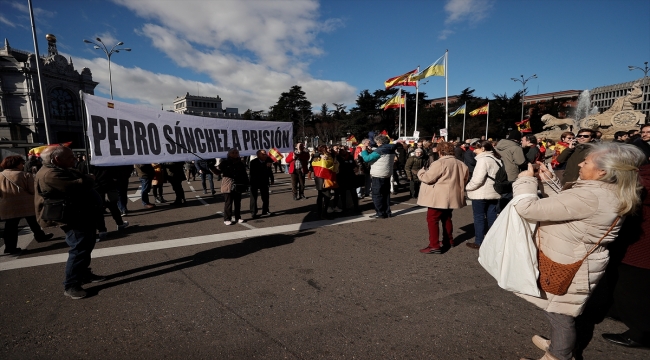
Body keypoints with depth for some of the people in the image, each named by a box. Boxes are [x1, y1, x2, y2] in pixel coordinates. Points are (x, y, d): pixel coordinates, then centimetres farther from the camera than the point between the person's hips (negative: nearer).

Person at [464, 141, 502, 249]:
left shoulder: (483, 159, -15)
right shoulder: (496, 159, 13)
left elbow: (477, 179, -22)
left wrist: (467, 187, -9)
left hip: (481, 194, -8)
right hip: (493, 193, 8)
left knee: (479, 217, 1)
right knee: (492, 217, 13)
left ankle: (479, 242, 7)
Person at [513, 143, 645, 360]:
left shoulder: (589, 197, -32)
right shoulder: (608, 193, 0)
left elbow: (529, 208, -35)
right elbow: (565, 204, 15)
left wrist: (526, 180, -17)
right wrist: (549, 181, 3)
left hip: (570, 268, -9)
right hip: (574, 262, 9)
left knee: (561, 314, 12)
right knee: (560, 311, 28)